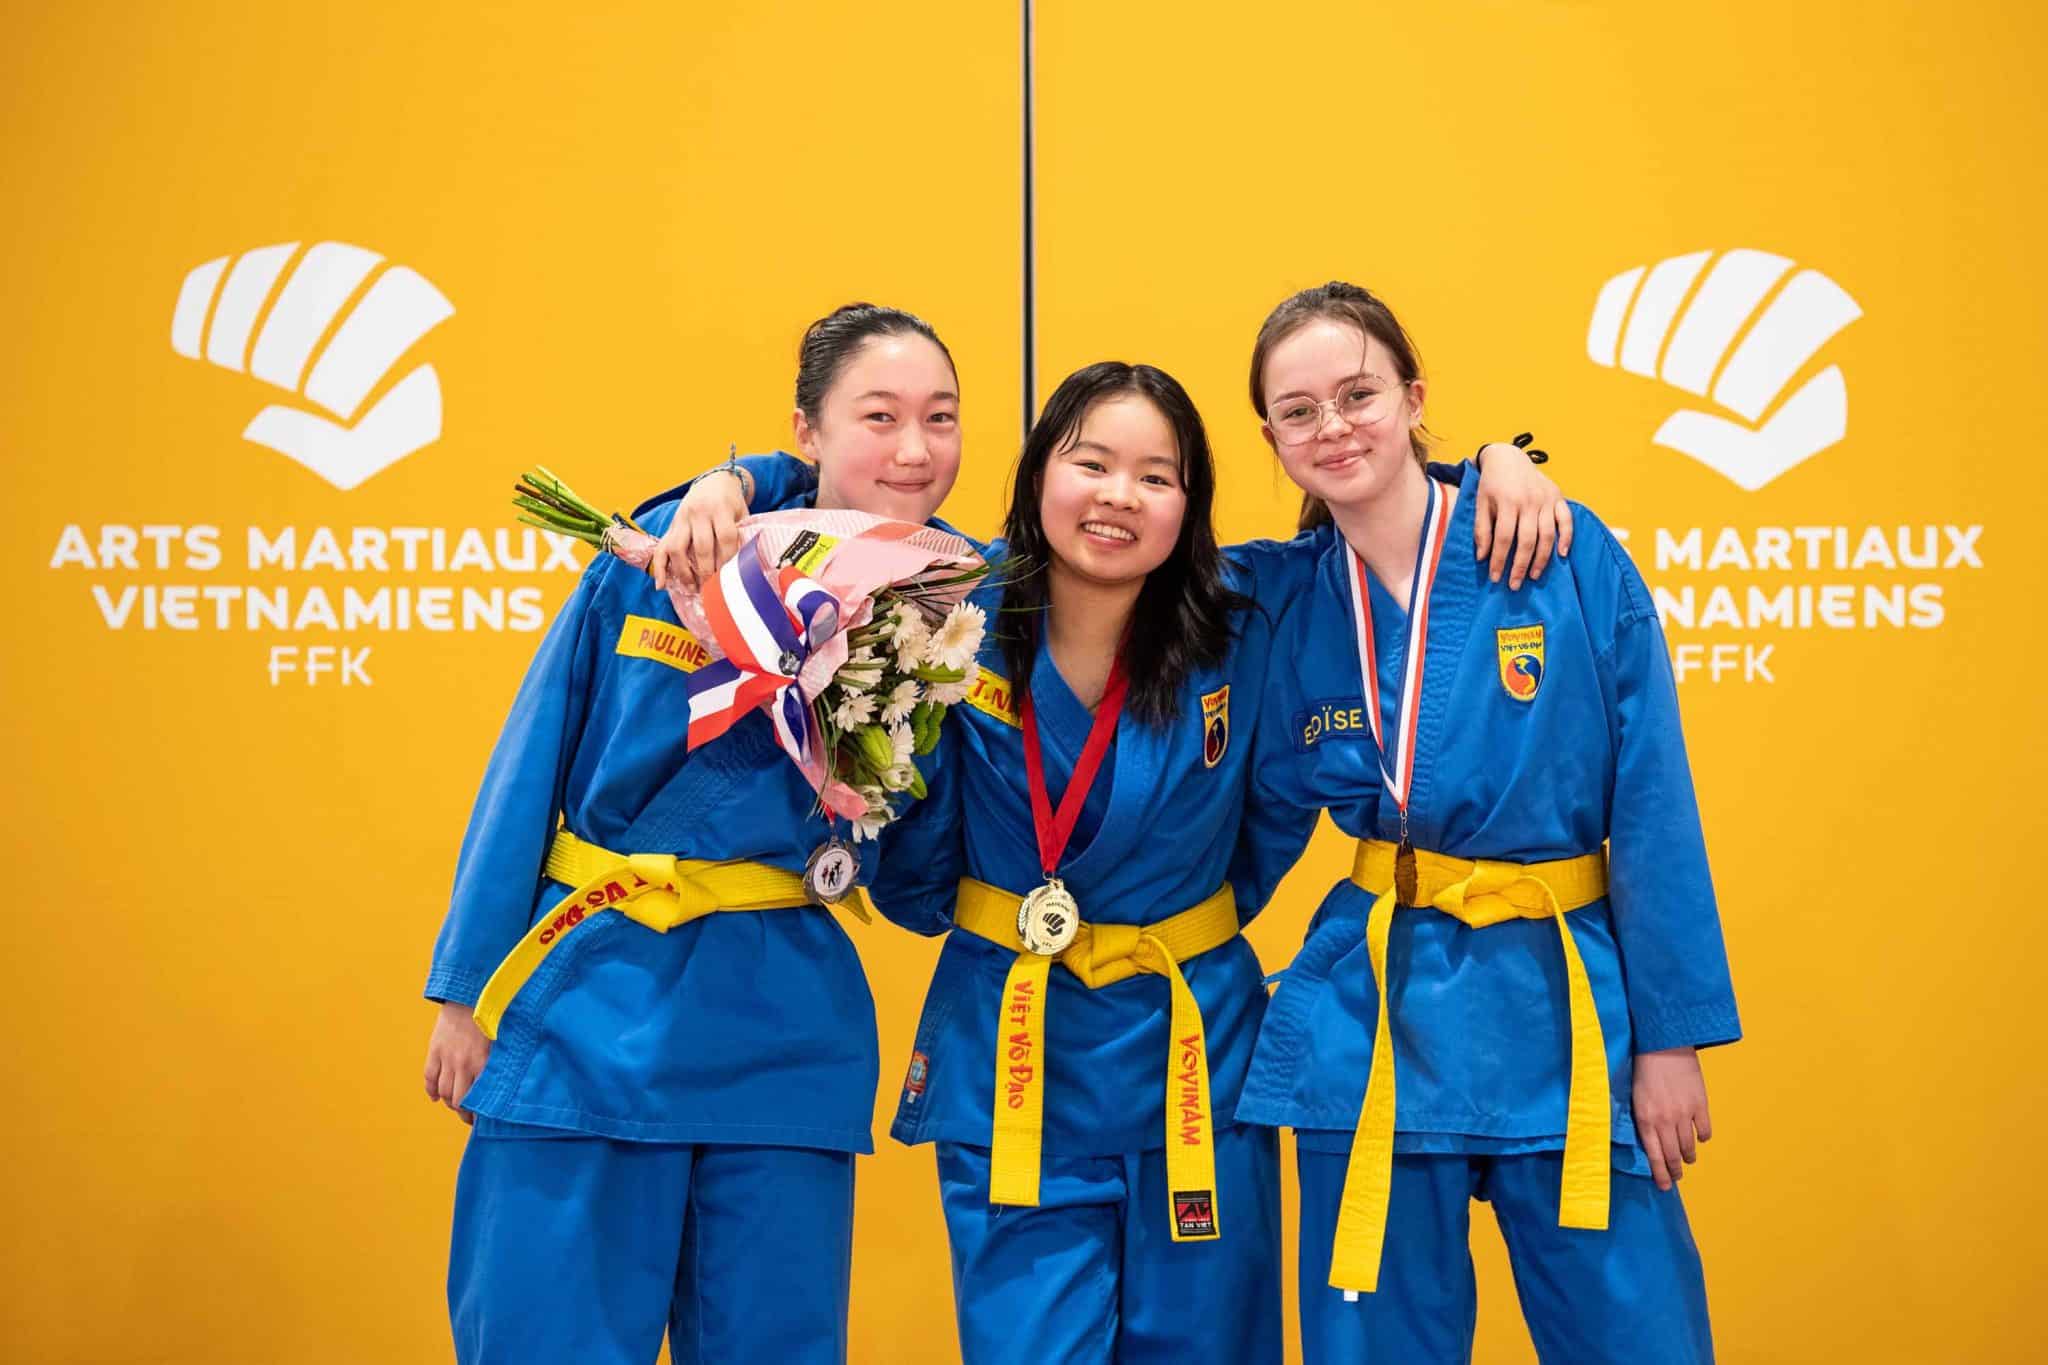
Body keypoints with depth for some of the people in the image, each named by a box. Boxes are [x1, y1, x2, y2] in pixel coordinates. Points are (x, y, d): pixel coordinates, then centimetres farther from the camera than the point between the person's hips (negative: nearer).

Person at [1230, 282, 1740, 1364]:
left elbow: (1652, 806, -5)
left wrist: (1672, 1031, -6)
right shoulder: (1289, 605, 1)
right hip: (1369, 1021, 2)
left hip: (1563, 1005, -1)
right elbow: (1264, 811, 13)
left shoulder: (1565, 554, -7)